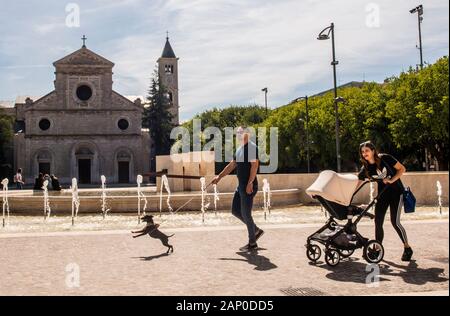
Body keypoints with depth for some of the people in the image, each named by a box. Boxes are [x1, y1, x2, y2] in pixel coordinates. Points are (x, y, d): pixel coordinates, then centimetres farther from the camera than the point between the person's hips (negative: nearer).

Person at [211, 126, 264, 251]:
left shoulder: (252, 147, -12)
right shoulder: (240, 149, 16)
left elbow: (254, 165, -20)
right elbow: (232, 165, 22)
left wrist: (250, 183, -25)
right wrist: (219, 177, 22)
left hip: (249, 186, -10)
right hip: (241, 185, 10)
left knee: (246, 213, -4)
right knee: (235, 210, 13)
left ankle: (252, 243, 8)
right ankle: (256, 230, 24)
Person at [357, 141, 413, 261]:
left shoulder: (385, 158, -14)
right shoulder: (365, 169, -4)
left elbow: (402, 169, -10)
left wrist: (391, 180, -21)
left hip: (396, 192, -5)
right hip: (382, 195, 5)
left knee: (395, 221, -11)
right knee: (378, 222, 0)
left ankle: (407, 248, 6)